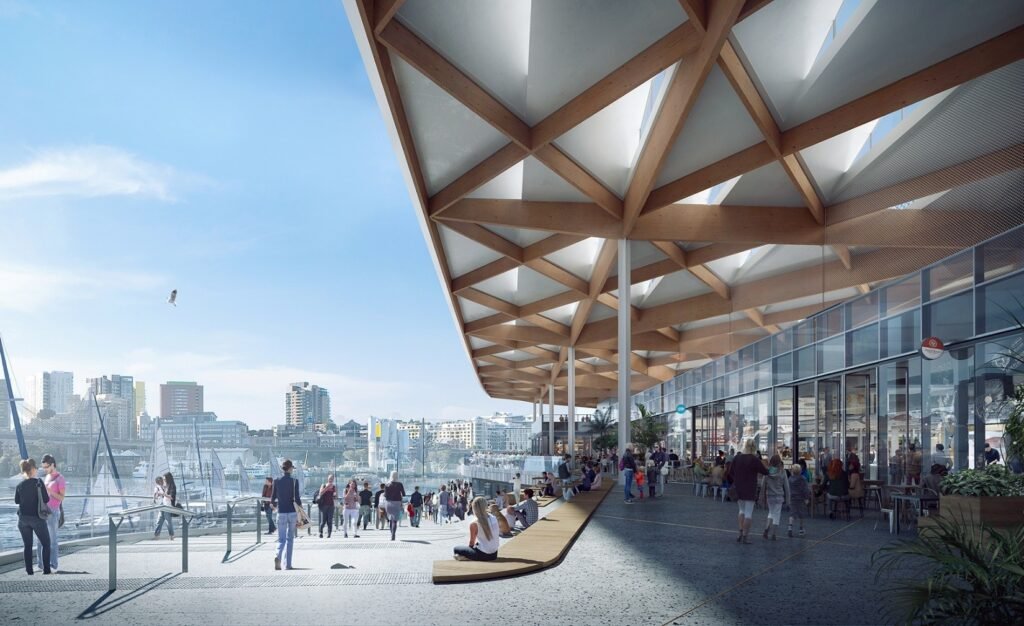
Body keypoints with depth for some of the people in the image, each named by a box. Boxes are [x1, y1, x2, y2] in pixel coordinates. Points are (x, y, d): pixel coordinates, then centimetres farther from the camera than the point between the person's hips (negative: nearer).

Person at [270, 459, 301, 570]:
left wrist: (274, 505, 24)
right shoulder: (294, 481, -6)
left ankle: (278, 556, -23)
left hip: (281, 513, 1)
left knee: (281, 539, 6)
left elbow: (272, 500, 2)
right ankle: (287, 564, 13)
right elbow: (297, 498, -11)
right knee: (290, 538, 12)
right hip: (292, 512, -1)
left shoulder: (277, 481, 0)